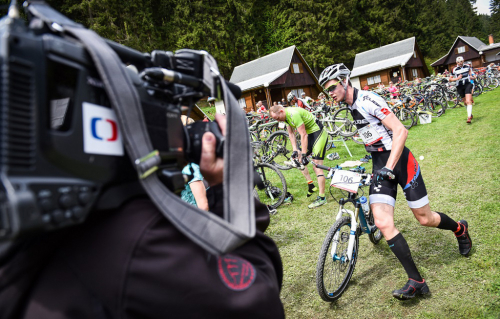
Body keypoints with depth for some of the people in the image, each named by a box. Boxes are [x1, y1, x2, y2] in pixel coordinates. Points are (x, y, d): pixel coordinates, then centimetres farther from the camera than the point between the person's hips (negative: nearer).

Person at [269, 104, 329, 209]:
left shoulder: (294, 114, -28)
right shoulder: (286, 116, 0)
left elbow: (303, 135, -27)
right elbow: (291, 133, 6)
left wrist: (304, 155, -26)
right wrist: (295, 150, -2)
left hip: (319, 133, -10)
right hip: (310, 134, 10)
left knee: (316, 166, -12)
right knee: (297, 159, 10)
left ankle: (322, 198, -7)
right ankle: (311, 185, 20)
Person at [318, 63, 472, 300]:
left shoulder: (366, 100, -16)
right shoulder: (350, 107, 11)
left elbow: (400, 131, -22)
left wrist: (389, 167, -28)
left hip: (400, 162, -6)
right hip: (379, 166, 7)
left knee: (425, 219, 7)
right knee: (383, 223, -11)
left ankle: (460, 229, 42)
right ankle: (416, 282, -3)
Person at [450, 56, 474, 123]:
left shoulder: (467, 66, 1)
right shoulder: (454, 70, -6)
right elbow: (450, 79, -1)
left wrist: (470, 76, 11)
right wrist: (457, 78, -17)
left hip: (467, 84, -1)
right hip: (460, 87, 1)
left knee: (468, 101, -17)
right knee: (465, 102, 14)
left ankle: (469, 117, -23)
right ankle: (470, 114, 38)